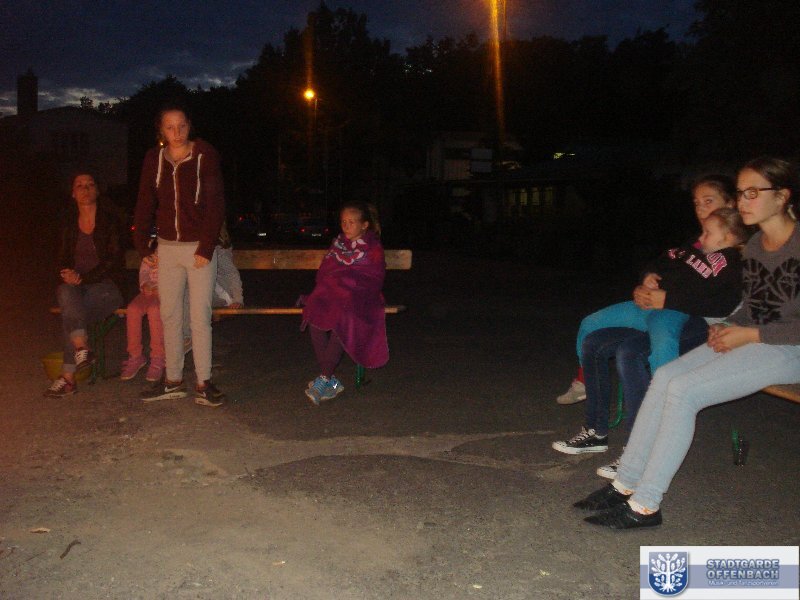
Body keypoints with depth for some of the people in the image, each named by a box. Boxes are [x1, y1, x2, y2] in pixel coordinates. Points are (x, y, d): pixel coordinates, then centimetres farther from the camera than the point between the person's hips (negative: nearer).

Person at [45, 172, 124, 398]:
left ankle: (68, 377, -23)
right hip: (77, 286, 4)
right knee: (65, 292, -32)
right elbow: (64, 258, 14)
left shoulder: (110, 221, -1)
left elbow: (114, 260, -7)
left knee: (69, 313, -29)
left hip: (105, 285, -4)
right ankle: (82, 347, -37)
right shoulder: (69, 223, 12)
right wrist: (68, 275, -9)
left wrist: (83, 277, -18)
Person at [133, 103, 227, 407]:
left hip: (200, 248, -4)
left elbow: (215, 205, -8)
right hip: (167, 248, 4)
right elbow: (145, 203, 10)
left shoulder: (205, 156, -5)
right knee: (169, 316, 8)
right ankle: (173, 381, 19)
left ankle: (204, 383, 4)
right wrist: (142, 246, 4)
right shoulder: (154, 159, 6)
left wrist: (206, 248, -13)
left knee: (200, 317, -3)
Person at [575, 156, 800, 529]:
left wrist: (749, 334, -16)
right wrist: (730, 328, 0)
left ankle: (645, 505, -16)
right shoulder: (755, 245, 12)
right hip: (752, 340, 8)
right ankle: (627, 483, -9)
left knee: (682, 390, -23)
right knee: (665, 377, -13)